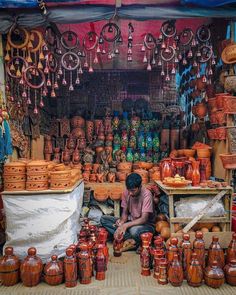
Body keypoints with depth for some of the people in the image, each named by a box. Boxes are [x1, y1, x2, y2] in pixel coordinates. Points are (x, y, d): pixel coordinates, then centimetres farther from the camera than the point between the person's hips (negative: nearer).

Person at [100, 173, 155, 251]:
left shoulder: (146, 194, -23)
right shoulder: (126, 193, -6)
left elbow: (144, 219, -28)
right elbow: (125, 213, 0)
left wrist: (125, 225, -38)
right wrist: (121, 222, -23)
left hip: (146, 224, -7)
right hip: (131, 221, 7)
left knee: (134, 230, -44)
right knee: (103, 219, -13)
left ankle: (129, 240, -8)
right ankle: (130, 239, -22)